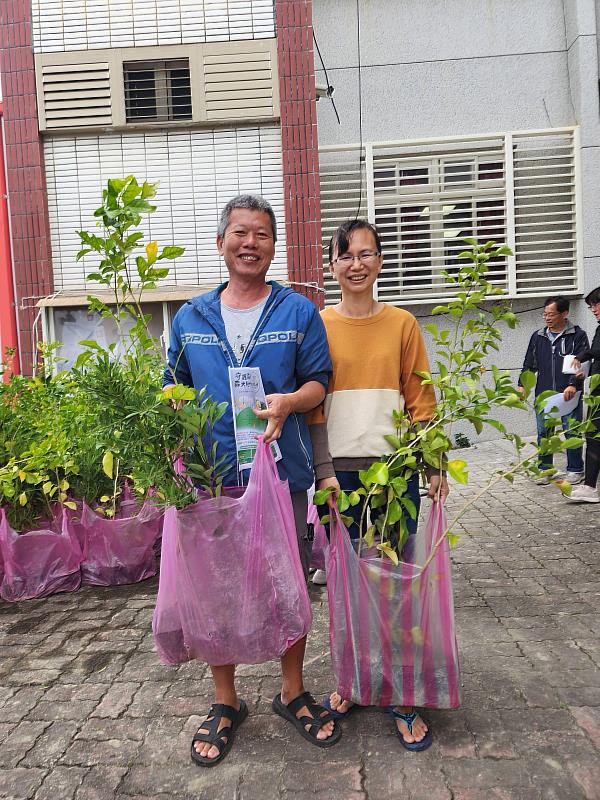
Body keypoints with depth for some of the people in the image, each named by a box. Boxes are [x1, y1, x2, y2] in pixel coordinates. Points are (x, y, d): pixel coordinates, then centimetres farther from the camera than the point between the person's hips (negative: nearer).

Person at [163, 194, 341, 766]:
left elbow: (318, 381, 2)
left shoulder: (299, 312, 4)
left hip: (281, 472, -1)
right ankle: (225, 703, 32)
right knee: (213, 588, 11)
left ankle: (292, 693, 34)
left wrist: (288, 401, -18)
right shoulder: (189, 318, 10)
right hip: (210, 476, 2)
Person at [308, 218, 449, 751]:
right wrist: (324, 470, -6)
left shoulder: (402, 324, 5)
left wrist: (434, 465, 0)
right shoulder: (318, 325, 3)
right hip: (342, 470, 0)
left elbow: (421, 399, 6)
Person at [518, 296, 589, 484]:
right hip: (543, 395, 4)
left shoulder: (578, 336, -2)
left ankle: (575, 470, 19)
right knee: (543, 433, 8)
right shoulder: (538, 336, 10)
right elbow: (529, 364, 15)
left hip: (569, 395, -3)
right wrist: (522, 385, 5)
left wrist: (573, 384, -21)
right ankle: (545, 469, 21)